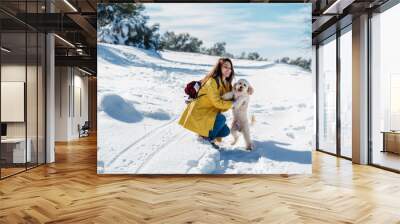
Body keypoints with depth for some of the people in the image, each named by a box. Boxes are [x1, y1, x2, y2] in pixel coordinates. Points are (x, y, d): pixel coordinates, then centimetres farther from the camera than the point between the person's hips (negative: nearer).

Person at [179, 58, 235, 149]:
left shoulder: (226, 83, 8)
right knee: (221, 118, -27)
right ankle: (208, 138, -5)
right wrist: (232, 103, -12)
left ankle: (204, 134, 15)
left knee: (226, 131, -3)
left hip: (209, 113, 9)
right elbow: (217, 102, -23)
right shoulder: (212, 82, -20)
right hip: (198, 113, -9)